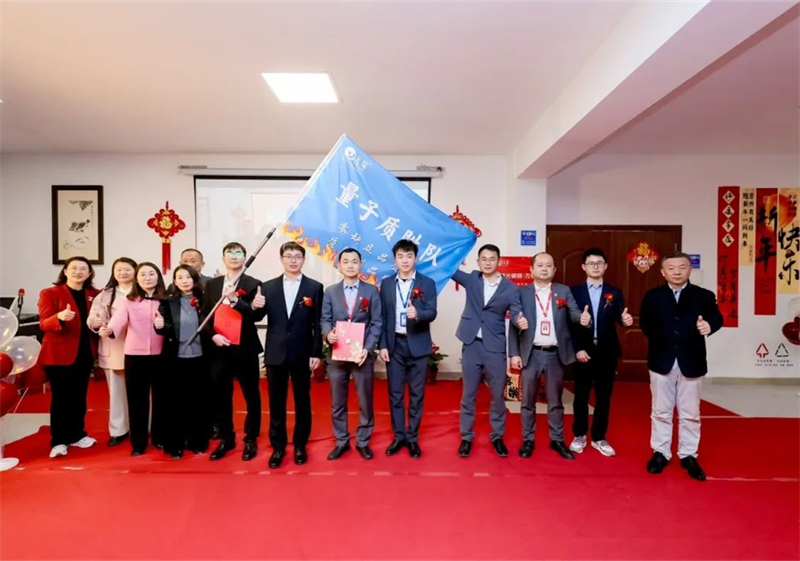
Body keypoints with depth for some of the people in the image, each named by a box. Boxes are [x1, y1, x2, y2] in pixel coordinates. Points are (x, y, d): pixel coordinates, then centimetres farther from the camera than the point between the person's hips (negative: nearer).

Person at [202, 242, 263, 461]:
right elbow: (204, 315, 7)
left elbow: (256, 315, -14)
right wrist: (213, 335, -10)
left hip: (245, 349, -3)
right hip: (219, 349, 3)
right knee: (221, 396, 12)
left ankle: (250, 439, 22)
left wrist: (235, 300, -28)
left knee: (251, 396, 6)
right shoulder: (212, 284, 10)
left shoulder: (253, 284, -2)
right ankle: (226, 438, 28)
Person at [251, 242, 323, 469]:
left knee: (302, 401, 10)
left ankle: (300, 445, 25)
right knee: (276, 403, 10)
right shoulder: (268, 287, 5)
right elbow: (258, 318, 4)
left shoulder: (314, 287, -1)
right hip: (275, 354, 2)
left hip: (302, 354, -1)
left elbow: (317, 324, -3)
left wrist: (316, 353, -6)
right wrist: (255, 307, -19)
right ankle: (278, 446, 25)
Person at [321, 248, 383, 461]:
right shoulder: (330, 291, 7)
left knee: (365, 401, 8)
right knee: (337, 402, 11)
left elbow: (377, 323, -2)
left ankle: (363, 441, 24)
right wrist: (328, 333, -18)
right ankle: (341, 441, 26)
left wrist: (368, 348, -13)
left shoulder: (371, 291, 2)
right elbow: (325, 319, 5)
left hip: (362, 354, -1)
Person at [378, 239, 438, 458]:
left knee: (416, 394, 7)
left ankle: (413, 438, 21)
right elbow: (382, 316, 4)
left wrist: (417, 314, -33)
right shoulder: (386, 284, 5)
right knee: (395, 393, 8)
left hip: (418, 345, -1)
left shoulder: (427, 283, -1)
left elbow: (432, 313, -11)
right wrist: (382, 345, -2)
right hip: (394, 345, 2)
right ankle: (399, 436, 23)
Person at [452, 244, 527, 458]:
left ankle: (497, 437, 28)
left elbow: (516, 312, -9)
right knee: (468, 394, 9)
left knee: (497, 395, 10)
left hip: (495, 347, 0)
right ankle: (466, 437, 22)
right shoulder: (471, 279, 4)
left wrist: (521, 320, -30)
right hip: (471, 345, 1)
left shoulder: (510, 287, -1)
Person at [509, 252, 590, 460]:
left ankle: (557, 440, 29)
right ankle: (528, 440, 23)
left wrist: (583, 318, -31)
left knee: (555, 401, 14)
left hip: (556, 354, 1)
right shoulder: (521, 292, 1)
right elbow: (514, 325, -1)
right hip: (531, 353, -1)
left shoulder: (564, 291, 6)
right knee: (528, 401, 9)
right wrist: (514, 353, -6)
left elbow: (574, 313, -7)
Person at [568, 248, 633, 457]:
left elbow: (619, 318, -7)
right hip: (583, 351, -2)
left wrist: (626, 320, -30)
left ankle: (599, 438, 23)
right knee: (581, 395, 8)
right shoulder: (574, 291, 0)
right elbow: (569, 323, -4)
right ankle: (579, 436, 23)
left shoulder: (615, 293, 6)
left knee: (604, 396, 10)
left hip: (607, 352, 2)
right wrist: (577, 349, -12)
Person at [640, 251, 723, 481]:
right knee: (661, 411, 10)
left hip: (691, 362, 0)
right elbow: (645, 323, 1)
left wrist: (709, 325, -32)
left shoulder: (704, 296, 1)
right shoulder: (652, 296, 2)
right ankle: (661, 452, 23)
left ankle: (689, 455, 25)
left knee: (690, 413, 11)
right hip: (662, 361, 0)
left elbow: (716, 317, -11)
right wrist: (659, 339, -11)